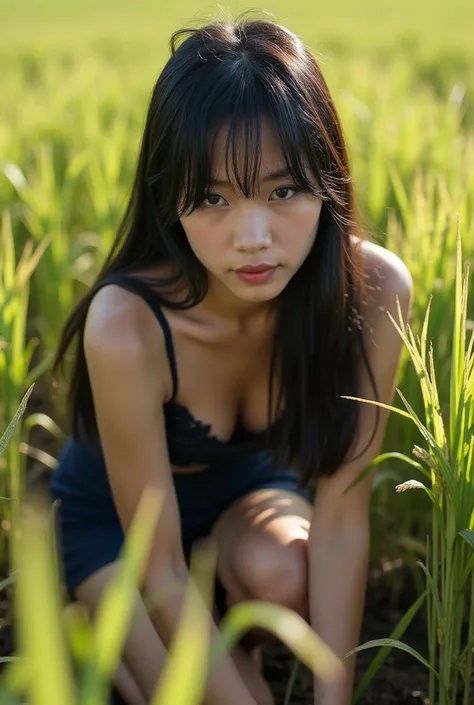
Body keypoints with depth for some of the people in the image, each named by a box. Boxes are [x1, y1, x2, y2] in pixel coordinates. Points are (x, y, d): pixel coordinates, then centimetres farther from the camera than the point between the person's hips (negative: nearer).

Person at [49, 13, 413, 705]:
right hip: (115, 509, -2)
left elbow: (342, 514, -23)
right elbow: (161, 573, -29)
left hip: (250, 482, 2)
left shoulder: (373, 290, -29)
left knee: (279, 574, -31)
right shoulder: (126, 328, -37)